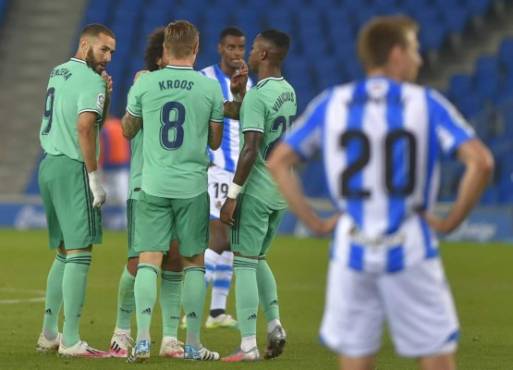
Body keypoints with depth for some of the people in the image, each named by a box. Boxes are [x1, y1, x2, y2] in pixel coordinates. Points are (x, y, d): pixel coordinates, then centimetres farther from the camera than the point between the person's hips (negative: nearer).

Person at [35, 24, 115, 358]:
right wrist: (95, 176, -19)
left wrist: (104, 95, 9)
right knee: (80, 254, -7)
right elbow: (84, 127, -22)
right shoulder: (90, 81, -10)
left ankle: (49, 334, 18)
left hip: (49, 165, 9)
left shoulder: (58, 73, 18)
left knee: (64, 254, 17)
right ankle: (70, 341, -10)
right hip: (72, 168, -9)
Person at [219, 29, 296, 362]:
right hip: (281, 192, 8)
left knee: (244, 263, -2)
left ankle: (248, 345, -4)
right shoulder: (289, 92, 11)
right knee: (258, 259, 21)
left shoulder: (257, 96, -17)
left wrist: (233, 195, -18)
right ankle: (274, 323, 6)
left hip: (256, 192, -8)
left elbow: (251, 150, -22)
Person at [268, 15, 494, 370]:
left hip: (351, 251, 3)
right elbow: (481, 162, -12)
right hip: (410, 252, -3)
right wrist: (452, 220, -3)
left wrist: (315, 222, 5)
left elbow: (278, 163, 5)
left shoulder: (331, 104, 6)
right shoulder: (426, 103, -2)